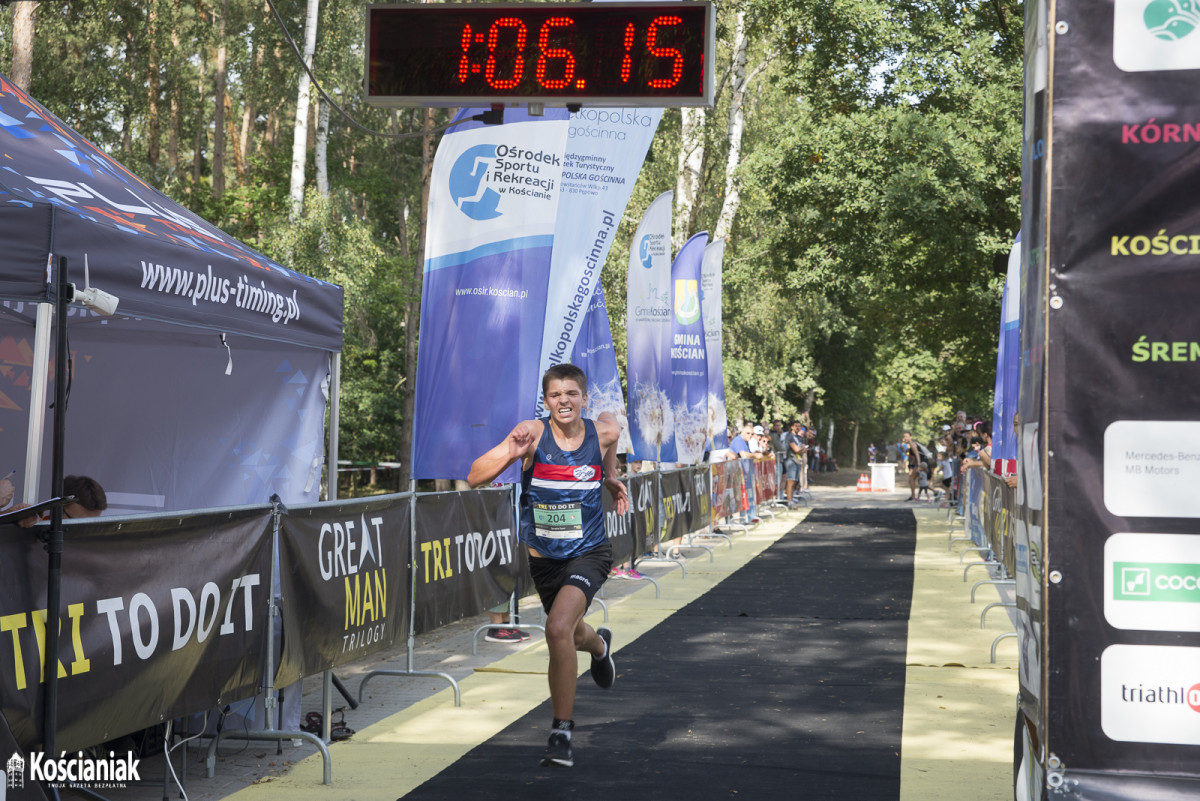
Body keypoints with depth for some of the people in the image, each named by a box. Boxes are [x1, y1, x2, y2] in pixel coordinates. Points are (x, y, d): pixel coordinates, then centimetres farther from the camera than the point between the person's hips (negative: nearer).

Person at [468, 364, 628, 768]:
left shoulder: (604, 431, -10)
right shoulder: (532, 433, -16)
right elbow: (475, 477, -25)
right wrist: (511, 453, -41)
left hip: (588, 552, -2)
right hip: (543, 556, 2)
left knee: (558, 629, -25)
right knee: (569, 632, 23)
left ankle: (562, 731, -10)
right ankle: (598, 644, 63)